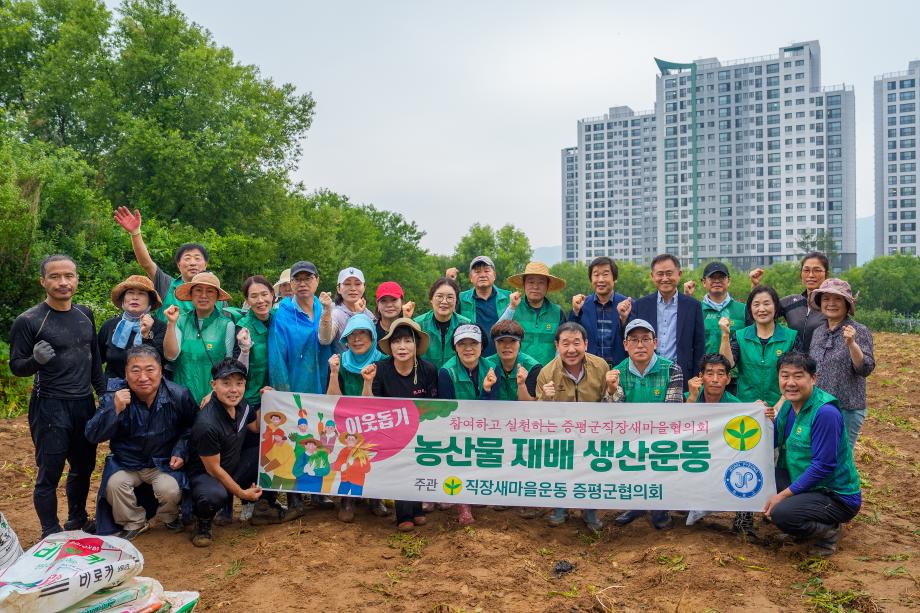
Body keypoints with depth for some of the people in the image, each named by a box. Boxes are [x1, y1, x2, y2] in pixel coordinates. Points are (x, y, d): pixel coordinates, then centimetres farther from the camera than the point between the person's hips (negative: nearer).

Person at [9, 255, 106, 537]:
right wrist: (36, 360, -26)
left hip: (85, 404, 5)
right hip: (50, 407, -5)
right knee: (49, 474, 2)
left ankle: (77, 522, 36)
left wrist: (103, 392, 13)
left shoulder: (85, 313, 6)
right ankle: (51, 536, 18)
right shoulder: (28, 321, -10)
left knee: (83, 467, 16)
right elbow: (16, 366, -5)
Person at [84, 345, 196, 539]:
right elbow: (92, 436, -19)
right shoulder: (114, 398, -13)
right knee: (114, 484, -27)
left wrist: (180, 452, -8)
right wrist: (115, 410, -33)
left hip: (164, 463, -1)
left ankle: (169, 518, 12)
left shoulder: (179, 396, -13)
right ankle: (134, 523, 4)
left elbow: (190, 427, 5)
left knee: (170, 489, -26)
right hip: (126, 462, 1)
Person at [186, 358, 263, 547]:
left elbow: (258, 428, 15)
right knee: (215, 495, -42)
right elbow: (213, 468, -21)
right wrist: (241, 493, -12)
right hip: (206, 475, -8)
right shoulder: (207, 424, -30)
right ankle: (203, 525, -5)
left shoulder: (241, 404, -7)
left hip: (235, 465, 8)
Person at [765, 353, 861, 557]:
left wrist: (783, 495, -21)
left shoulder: (826, 413, -23)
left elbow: (823, 466, -23)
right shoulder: (789, 404, 2)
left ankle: (828, 532, 1)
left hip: (837, 496, -9)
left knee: (781, 514, -29)